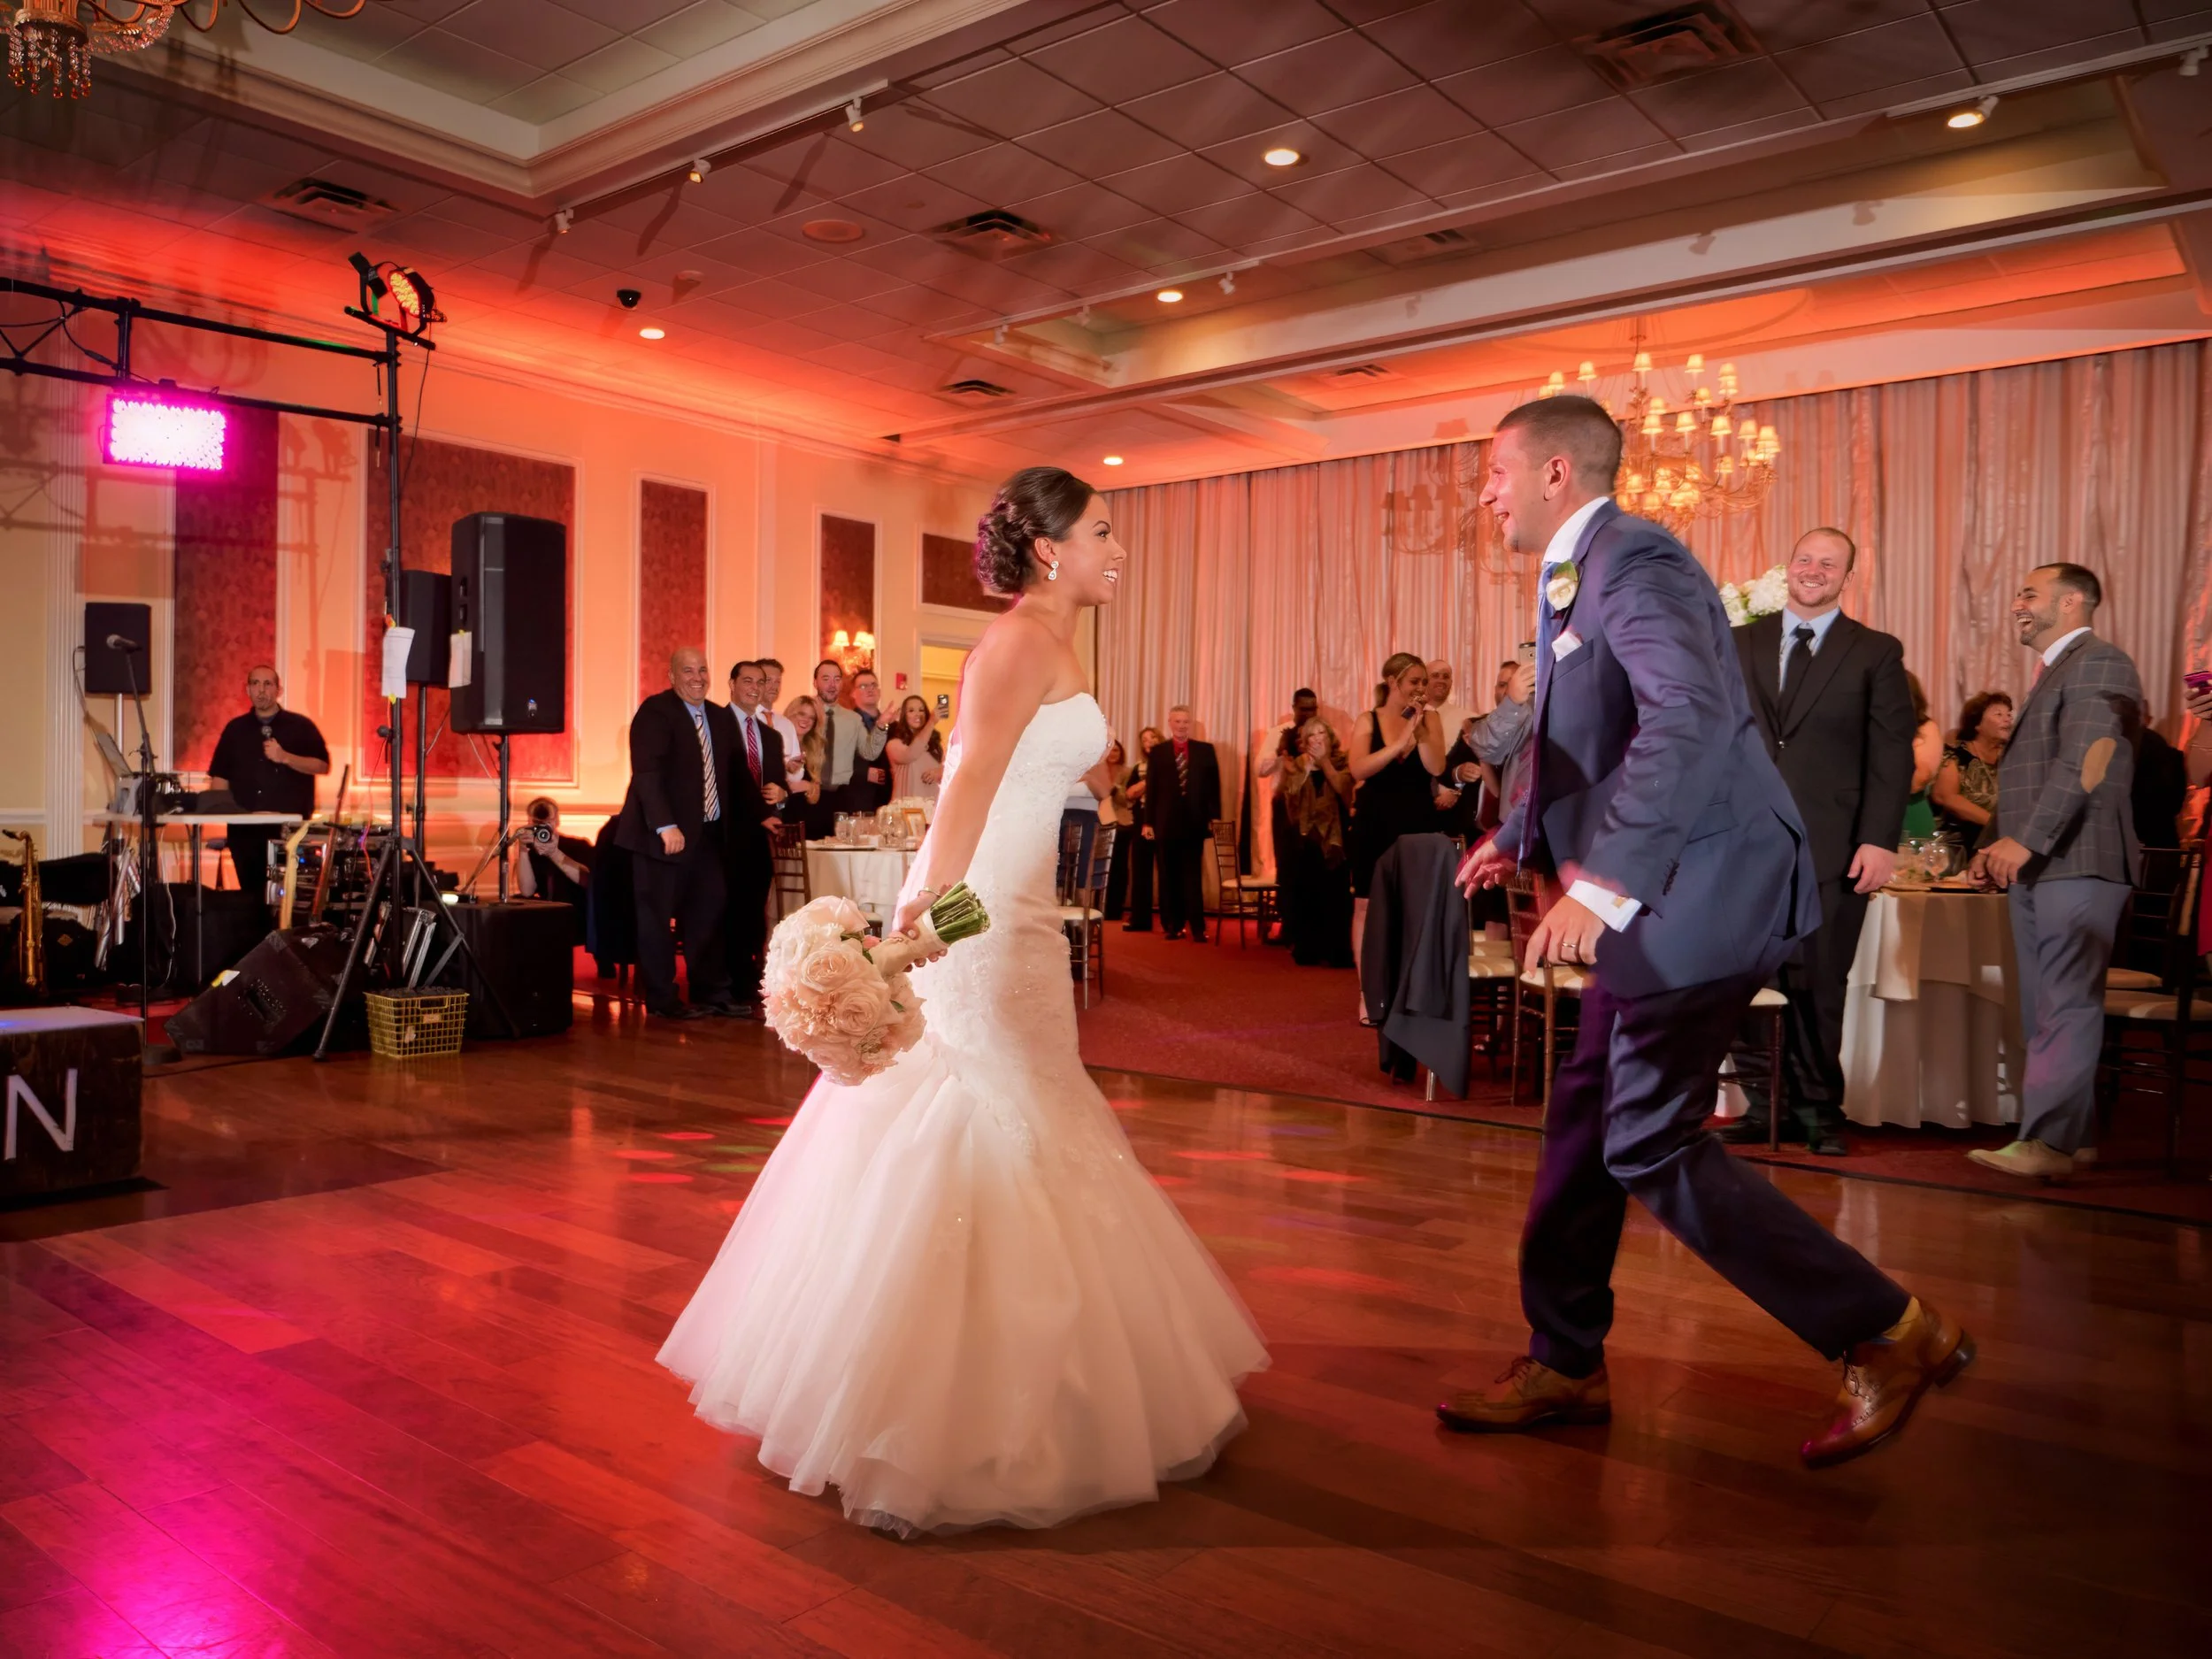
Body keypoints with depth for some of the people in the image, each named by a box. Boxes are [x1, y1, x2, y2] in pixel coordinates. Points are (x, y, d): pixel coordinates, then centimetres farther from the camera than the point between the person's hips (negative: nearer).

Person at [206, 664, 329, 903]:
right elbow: (219, 776, 13)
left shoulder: (300, 726, 5)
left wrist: (285, 758, -15)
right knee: (251, 891, 6)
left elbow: (322, 765, -2)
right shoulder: (235, 729, 14)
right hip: (245, 829, 3)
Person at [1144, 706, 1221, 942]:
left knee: (1193, 876, 0)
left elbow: (1214, 786, 6)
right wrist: (1148, 822, -1)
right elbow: (1151, 789, 5)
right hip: (1166, 823, 1)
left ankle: (1197, 927, 1)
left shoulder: (1205, 750, 8)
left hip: (1195, 822, -1)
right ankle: (1173, 925, 12)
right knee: (1169, 878, 5)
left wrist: (1214, 817, -2)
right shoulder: (1157, 751, 7)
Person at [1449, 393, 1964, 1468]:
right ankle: (1563, 1368, 25)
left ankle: (1889, 1335, 9)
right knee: (1585, 1121, 13)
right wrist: (1518, 838, 28)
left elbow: (1689, 719, -32)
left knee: (1651, 1143, -6)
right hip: (1658, 895, 10)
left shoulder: (1635, 562, -15)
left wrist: (1603, 885, -37)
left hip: (1702, 890, -10)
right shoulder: (1575, 579, 16)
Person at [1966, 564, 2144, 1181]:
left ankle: (2048, 1142, -8)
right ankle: (2070, 1136, 15)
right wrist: (1992, 844, 12)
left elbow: (2085, 764, -19)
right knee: (2044, 1013, 9)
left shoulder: (2099, 662, -6)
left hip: (2076, 864, -9)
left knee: (2067, 1008, -8)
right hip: (2035, 867, 9)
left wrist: (2026, 840, -23)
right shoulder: (2052, 672, 23)